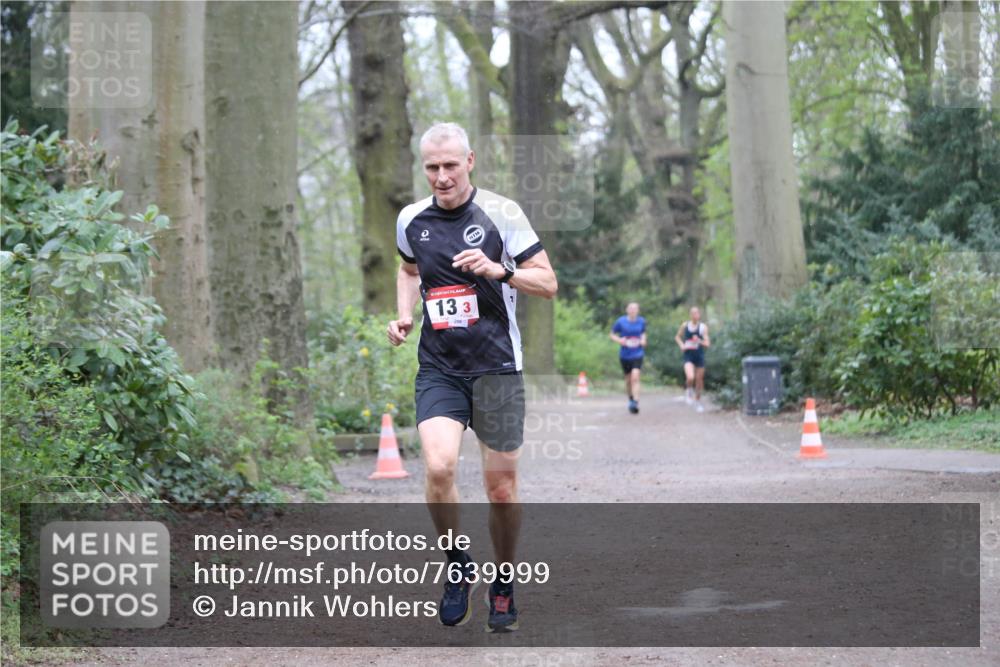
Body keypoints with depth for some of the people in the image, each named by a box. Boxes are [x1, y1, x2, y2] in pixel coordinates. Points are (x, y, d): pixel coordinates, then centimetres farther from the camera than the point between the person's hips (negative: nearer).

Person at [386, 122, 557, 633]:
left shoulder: (501, 213, -5)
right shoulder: (411, 220, 6)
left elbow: (548, 283, -3)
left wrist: (499, 270, -20)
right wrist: (404, 315, 9)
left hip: (496, 366, -2)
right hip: (438, 368, 2)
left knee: (501, 486, 3)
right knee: (438, 467, -20)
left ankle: (503, 586, 25)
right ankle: (459, 568, 2)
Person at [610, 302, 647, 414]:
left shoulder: (641, 321, 1)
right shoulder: (621, 321, -6)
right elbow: (612, 334, 3)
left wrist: (643, 340, 0)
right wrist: (619, 340, -16)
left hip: (637, 354, -1)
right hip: (625, 355, 1)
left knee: (635, 377, -18)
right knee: (628, 379, 11)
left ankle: (635, 403, -22)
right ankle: (630, 399, 35)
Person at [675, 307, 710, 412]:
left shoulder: (703, 327, -4)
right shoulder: (685, 325, 1)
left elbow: (707, 343, -7)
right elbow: (677, 337, 18)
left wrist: (700, 341, -27)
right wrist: (681, 346, 1)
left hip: (699, 356, 1)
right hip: (688, 356, 0)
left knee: (699, 379, 9)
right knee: (690, 377, -23)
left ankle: (698, 401, 28)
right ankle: (688, 390, 10)